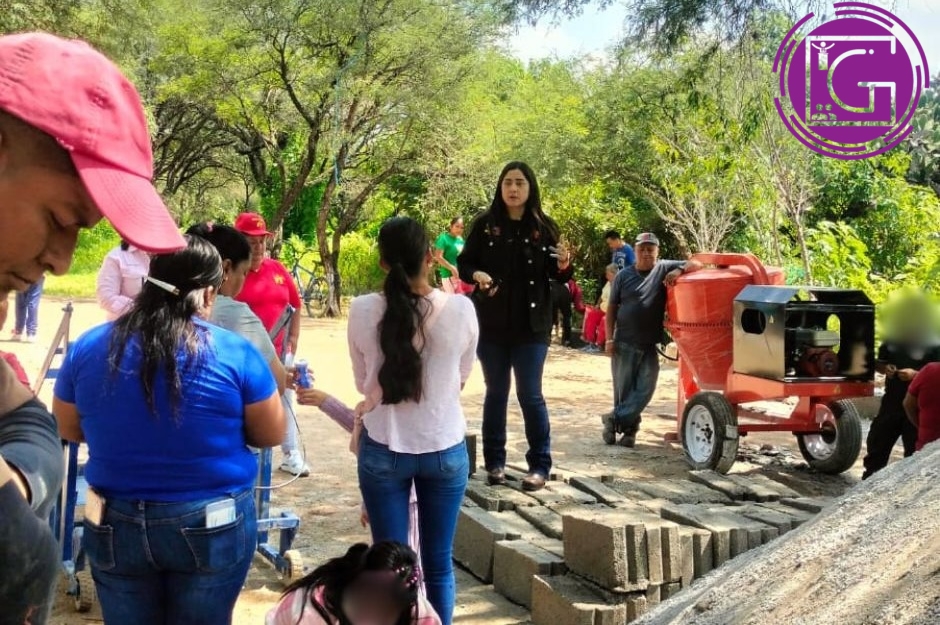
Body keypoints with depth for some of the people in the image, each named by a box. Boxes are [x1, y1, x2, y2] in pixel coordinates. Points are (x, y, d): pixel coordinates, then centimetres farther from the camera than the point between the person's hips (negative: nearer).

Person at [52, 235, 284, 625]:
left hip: (116, 525, 2)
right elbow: (272, 434, -3)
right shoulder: (236, 353, -14)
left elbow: (67, 430, 8)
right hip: (213, 525, -2)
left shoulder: (88, 348, -6)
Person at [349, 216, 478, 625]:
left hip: (383, 449, 0)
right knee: (439, 564, 14)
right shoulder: (461, 309, -12)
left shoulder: (363, 311, -12)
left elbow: (363, 382, 3)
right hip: (445, 448, 0)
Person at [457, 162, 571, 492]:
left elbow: (557, 275, 4)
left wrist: (563, 265, -18)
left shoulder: (543, 226, 0)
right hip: (491, 323, 1)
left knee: (530, 394, 1)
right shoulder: (485, 223, -1)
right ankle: (495, 462, 20)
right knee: (495, 393, 10)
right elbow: (464, 263, 3)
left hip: (531, 325, -1)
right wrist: (477, 275, -17)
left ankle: (540, 465, 11)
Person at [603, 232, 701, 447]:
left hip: (651, 345, 0)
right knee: (623, 389, 4)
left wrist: (679, 270, -22)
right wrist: (609, 338, -2)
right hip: (624, 343, 0)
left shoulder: (664, 268, 4)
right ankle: (629, 427, 18)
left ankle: (615, 420, 5)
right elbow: (612, 308, 6)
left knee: (645, 389, -6)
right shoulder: (624, 275, 4)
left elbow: (696, 264, -1)